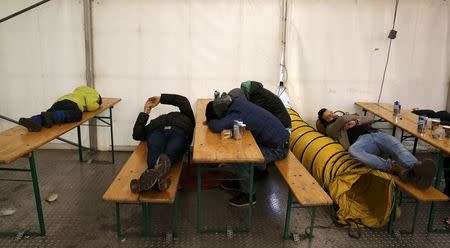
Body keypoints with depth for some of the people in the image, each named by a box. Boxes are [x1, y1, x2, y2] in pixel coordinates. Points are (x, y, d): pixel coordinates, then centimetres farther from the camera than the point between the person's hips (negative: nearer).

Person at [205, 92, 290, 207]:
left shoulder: (236, 115, -29)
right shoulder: (238, 100, -5)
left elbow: (216, 127, -42)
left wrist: (210, 121, -15)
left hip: (277, 149, -9)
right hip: (277, 136, 9)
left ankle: (248, 195, 6)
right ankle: (242, 182, 22)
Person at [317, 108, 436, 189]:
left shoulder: (349, 117, 39)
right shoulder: (330, 128, 18)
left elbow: (370, 119, 28)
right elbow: (342, 119, -2)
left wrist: (356, 121, 10)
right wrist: (354, 117, 18)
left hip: (376, 133, 5)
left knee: (397, 146, -29)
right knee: (353, 150, -43)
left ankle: (417, 167, -60)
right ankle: (393, 168, -55)